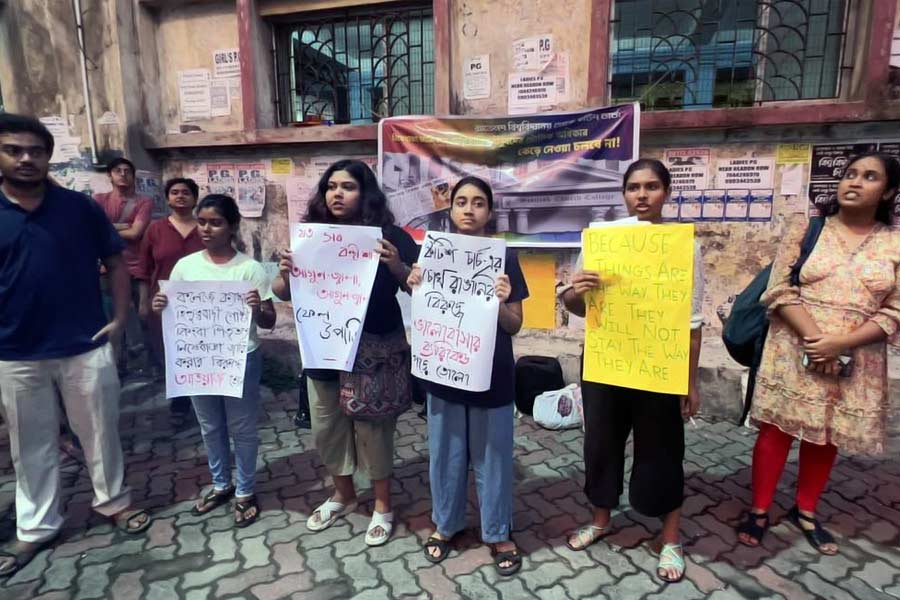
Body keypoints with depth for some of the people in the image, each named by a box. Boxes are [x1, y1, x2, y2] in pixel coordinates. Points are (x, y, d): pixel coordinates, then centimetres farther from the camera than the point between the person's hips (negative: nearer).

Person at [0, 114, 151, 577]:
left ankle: (113, 501, 33)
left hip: (86, 348, -1)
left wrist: (119, 317, -2)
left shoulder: (80, 207, -2)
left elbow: (115, 263, 5)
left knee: (100, 432, 13)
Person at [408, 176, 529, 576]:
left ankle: (497, 533, 30)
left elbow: (514, 326, -4)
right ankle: (445, 524, 36)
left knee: (492, 454, 11)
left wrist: (501, 302, -24)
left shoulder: (504, 256, -6)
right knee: (446, 451, 15)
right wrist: (416, 290, -13)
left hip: (491, 374, -2)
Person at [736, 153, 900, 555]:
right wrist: (814, 338, -17)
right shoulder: (805, 229, 0)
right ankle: (759, 511, 18)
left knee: (827, 437, 14)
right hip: (795, 351, -2)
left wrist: (842, 343, -17)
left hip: (855, 361, 2)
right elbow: (780, 291, -7)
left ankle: (805, 512, 33)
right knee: (776, 429, 3)